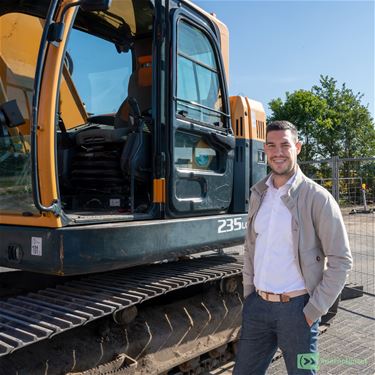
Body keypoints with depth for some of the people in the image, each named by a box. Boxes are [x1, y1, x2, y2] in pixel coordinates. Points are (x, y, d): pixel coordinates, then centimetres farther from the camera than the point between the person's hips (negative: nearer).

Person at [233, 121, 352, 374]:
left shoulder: (317, 198, -11)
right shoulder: (258, 194, 6)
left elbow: (340, 261, -11)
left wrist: (314, 311, -12)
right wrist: (249, 294, 8)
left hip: (296, 307, -5)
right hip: (257, 305, 5)